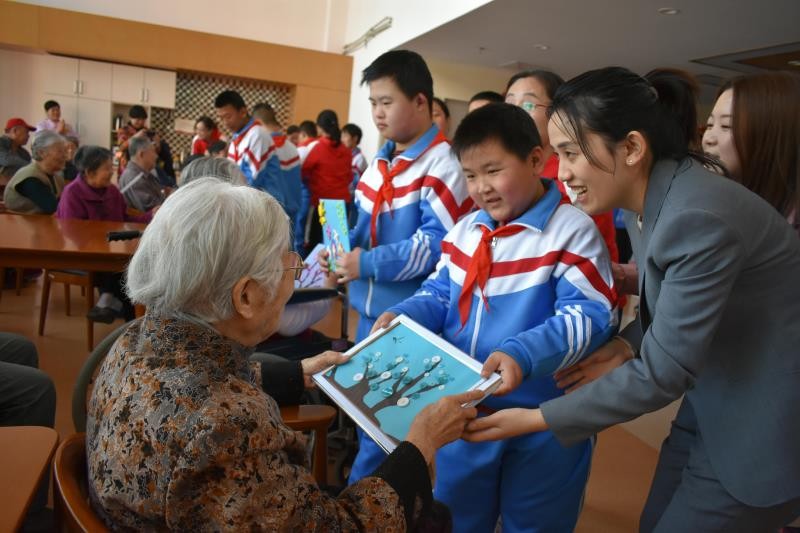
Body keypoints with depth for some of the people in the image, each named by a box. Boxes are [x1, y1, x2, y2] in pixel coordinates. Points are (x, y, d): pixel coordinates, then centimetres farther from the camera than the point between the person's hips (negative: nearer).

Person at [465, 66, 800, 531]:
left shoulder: (700, 216, -30)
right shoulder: (651, 198, -1)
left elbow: (663, 371, -27)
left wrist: (535, 419, -23)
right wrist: (626, 344, -6)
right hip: (714, 404, 8)